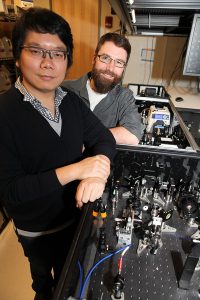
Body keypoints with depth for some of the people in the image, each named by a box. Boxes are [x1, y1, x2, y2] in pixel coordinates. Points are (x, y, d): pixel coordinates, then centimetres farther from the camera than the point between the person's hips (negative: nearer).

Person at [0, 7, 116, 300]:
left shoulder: (72, 101, -8)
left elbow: (104, 138, -7)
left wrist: (98, 171, -29)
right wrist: (75, 170, -35)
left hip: (76, 213, 5)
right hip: (37, 229, -4)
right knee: (43, 274, 30)